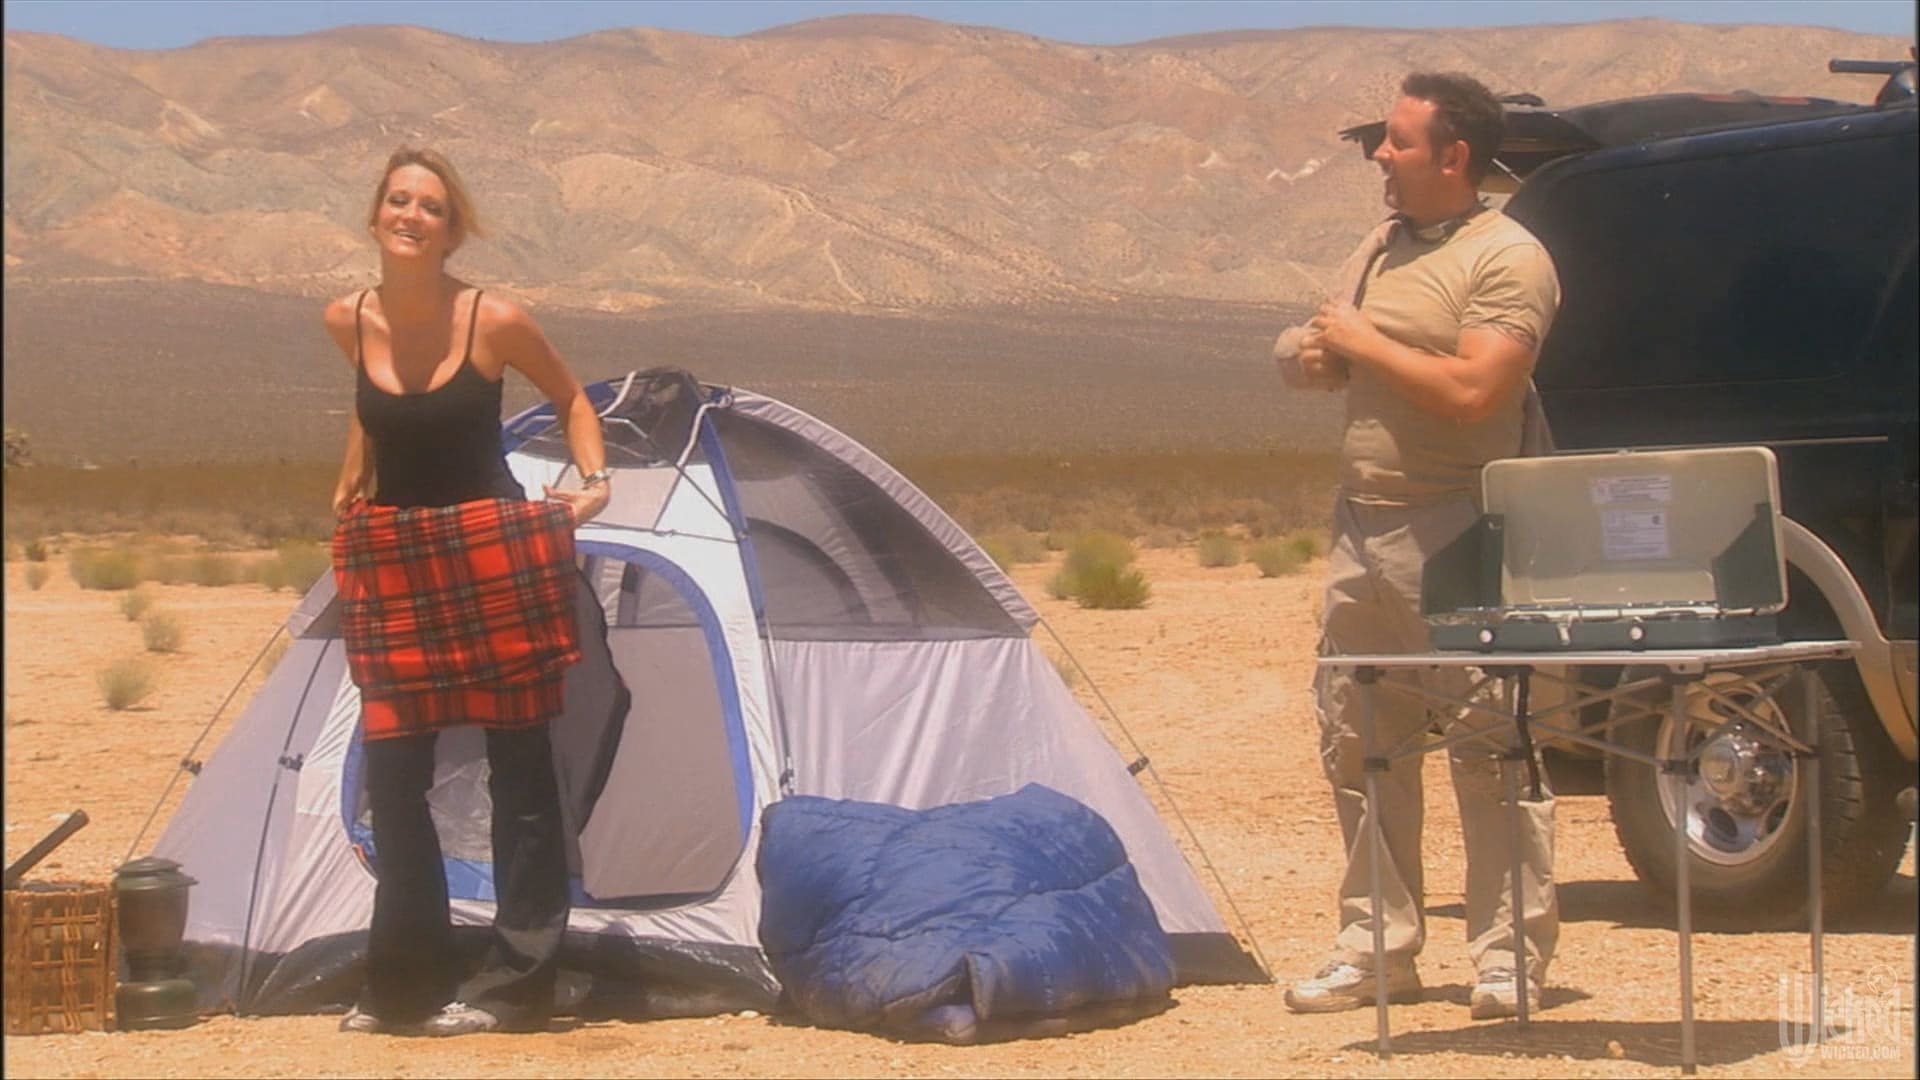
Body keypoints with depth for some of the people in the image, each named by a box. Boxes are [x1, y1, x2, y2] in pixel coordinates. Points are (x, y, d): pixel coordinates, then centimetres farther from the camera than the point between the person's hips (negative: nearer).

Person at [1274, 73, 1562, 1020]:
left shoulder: (1507, 259, -10)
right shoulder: (1379, 248, 15)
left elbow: (1472, 392, -22)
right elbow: (1324, 358, 24)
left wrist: (1366, 343, -13)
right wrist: (1311, 355, 0)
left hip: (1459, 540, -8)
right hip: (1362, 528, 9)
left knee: (1490, 749, -3)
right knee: (1358, 745, 11)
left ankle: (1510, 957, 4)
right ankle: (1375, 949, 21)